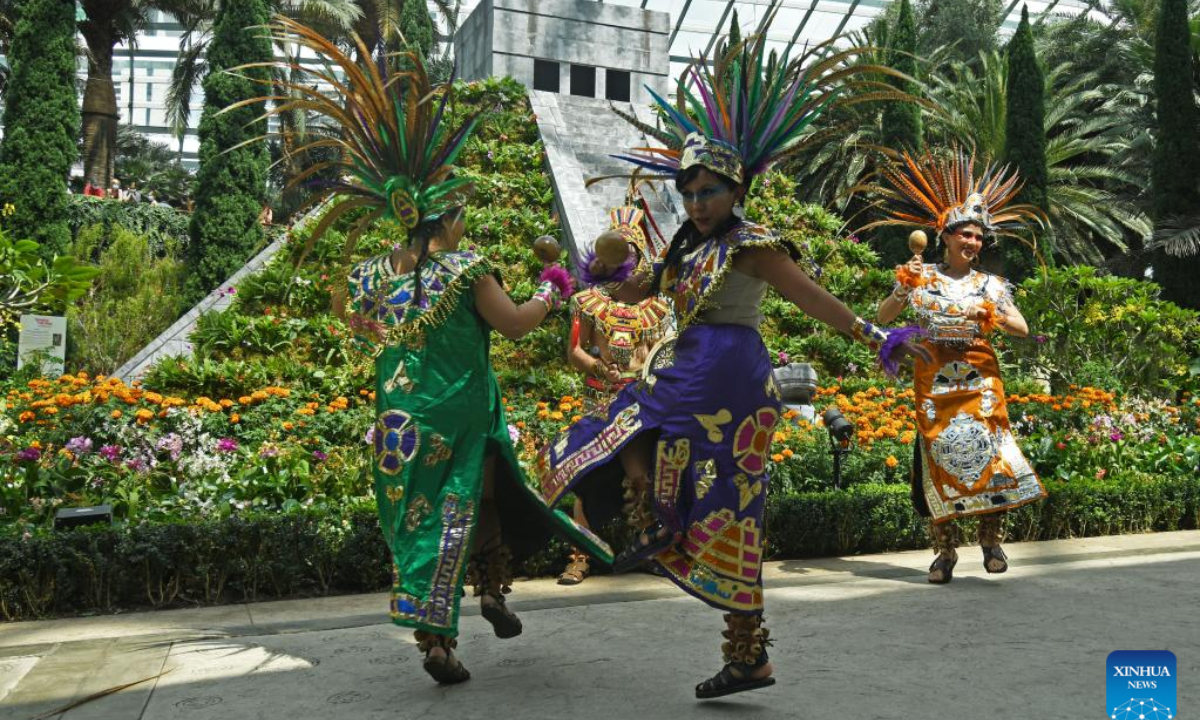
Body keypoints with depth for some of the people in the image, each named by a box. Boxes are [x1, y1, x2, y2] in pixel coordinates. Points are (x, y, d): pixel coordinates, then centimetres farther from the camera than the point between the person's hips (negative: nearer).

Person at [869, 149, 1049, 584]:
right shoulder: (921, 277, 5)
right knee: (939, 453, -2)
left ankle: (991, 537, 4)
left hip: (978, 377, 1)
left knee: (986, 447, -12)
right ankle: (945, 548, 6)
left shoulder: (990, 284, 9)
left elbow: (1022, 329, 6)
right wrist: (902, 290, -11)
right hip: (933, 378, 0)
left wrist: (990, 315, -11)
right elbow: (882, 318, 5)